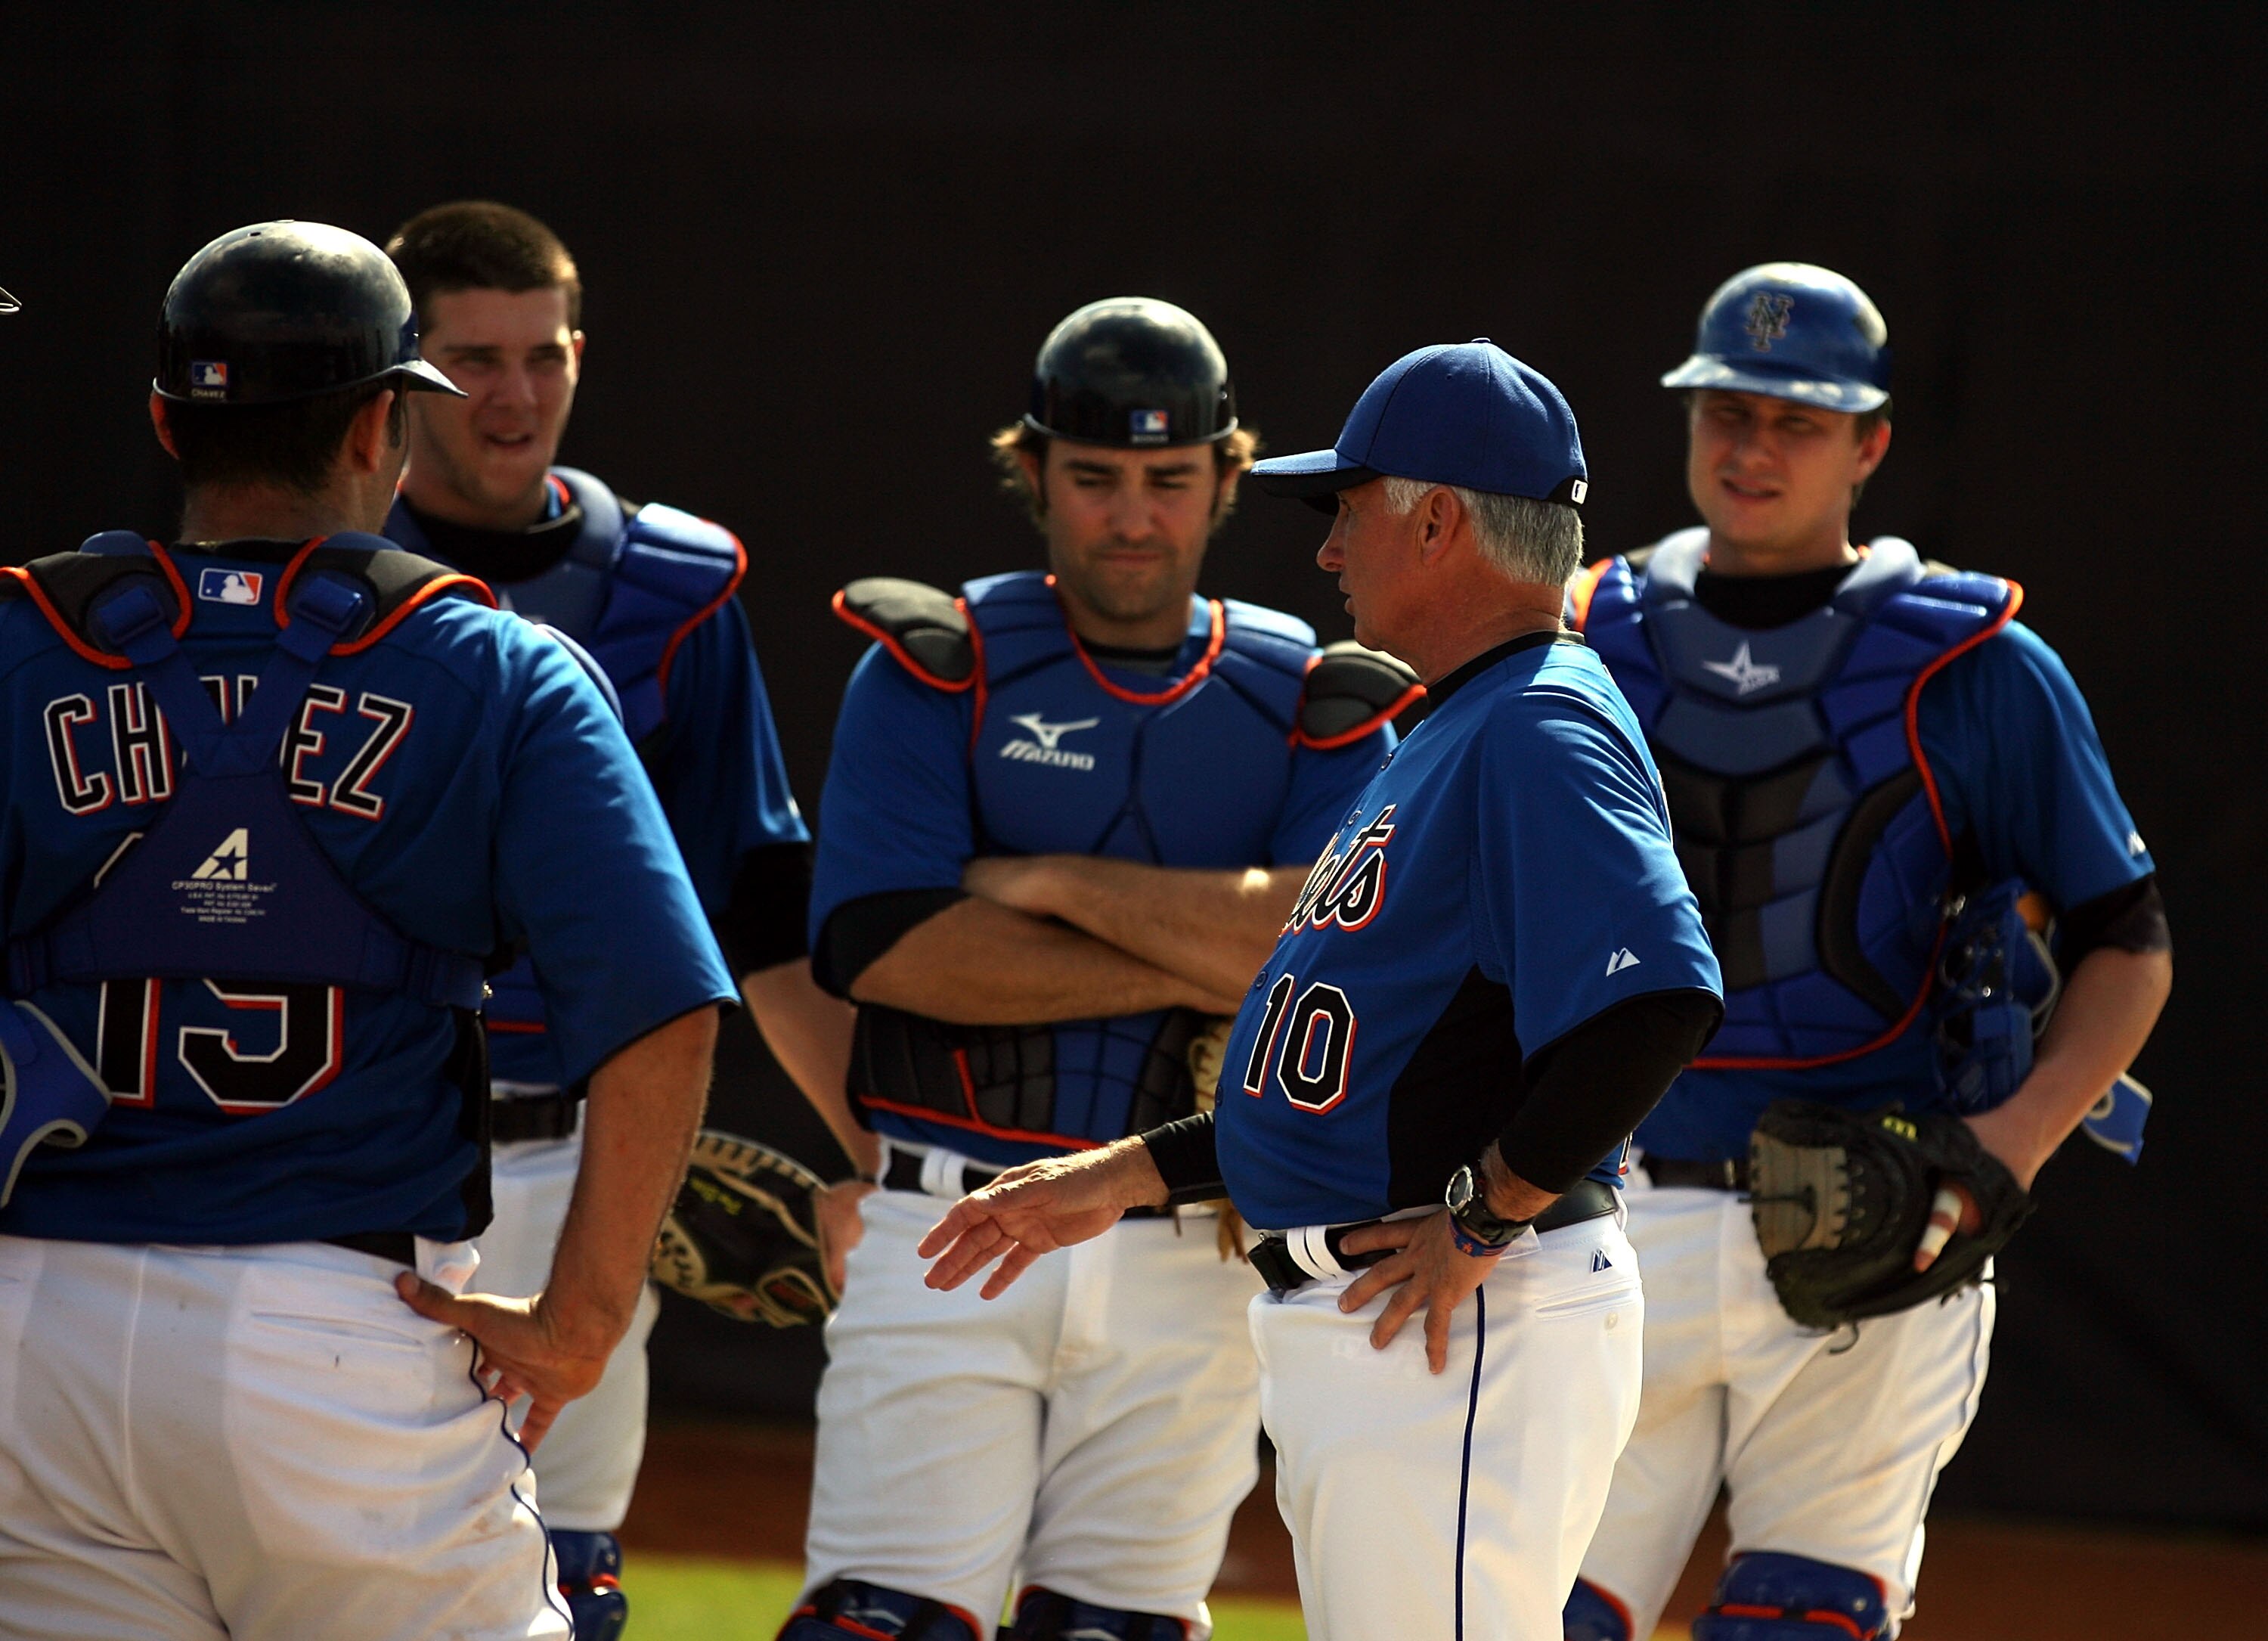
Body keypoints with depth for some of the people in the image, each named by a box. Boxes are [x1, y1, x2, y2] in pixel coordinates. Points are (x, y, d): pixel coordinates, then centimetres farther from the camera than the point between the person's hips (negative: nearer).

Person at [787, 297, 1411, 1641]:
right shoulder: (936, 669, 2)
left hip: (1194, 1264, 2)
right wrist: (1199, 965, -12)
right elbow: (883, 947, -12)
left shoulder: (1313, 705, 7)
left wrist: (1051, 883, -9)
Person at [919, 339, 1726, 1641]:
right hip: (1355, 1327, 11)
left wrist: (1482, 1216, -21)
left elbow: (1659, 1004, -29)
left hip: (1473, 1325, -11)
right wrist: (1125, 1178, 23)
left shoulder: (1541, 733, -14)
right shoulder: (1451, 736, 20)